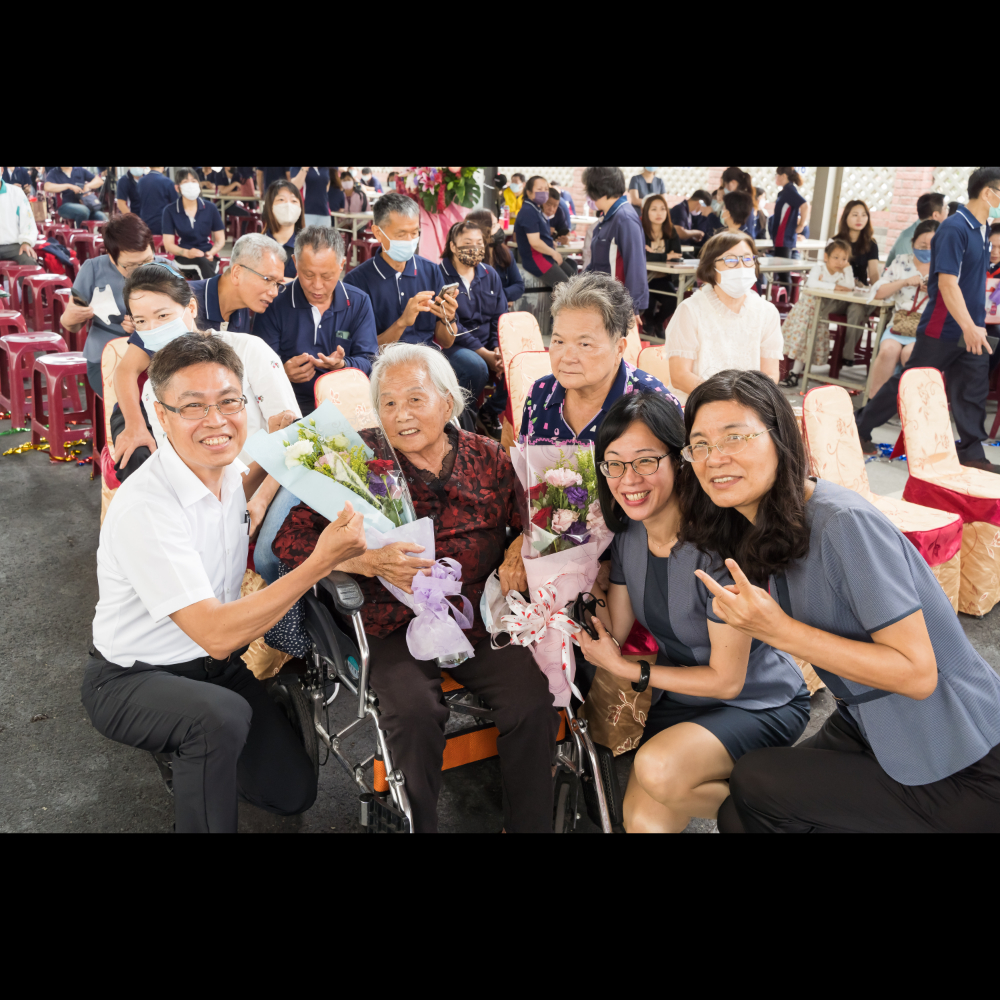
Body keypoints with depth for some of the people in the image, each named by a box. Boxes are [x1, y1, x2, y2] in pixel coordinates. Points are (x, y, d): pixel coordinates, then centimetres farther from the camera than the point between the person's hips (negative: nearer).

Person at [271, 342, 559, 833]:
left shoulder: (490, 459, 5)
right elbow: (289, 538, -6)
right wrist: (369, 561, -19)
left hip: (479, 619, 2)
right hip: (396, 626, -1)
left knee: (533, 701, -20)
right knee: (415, 711, -28)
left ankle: (529, 825, 5)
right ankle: (416, 824, 1)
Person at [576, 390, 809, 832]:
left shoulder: (716, 545, -28)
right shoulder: (628, 536, -6)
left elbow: (726, 680, -20)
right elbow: (613, 632, -3)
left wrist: (628, 670, -15)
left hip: (763, 703, -6)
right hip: (682, 698, 6)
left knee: (658, 767, -30)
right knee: (644, 819, -8)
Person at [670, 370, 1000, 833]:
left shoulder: (844, 523, -26)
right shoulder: (755, 530, 0)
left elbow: (917, 674, -26)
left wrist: (779, 630, -30)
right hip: (867, 728, 7)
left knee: (753, 784, -11)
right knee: (736, 814, 2)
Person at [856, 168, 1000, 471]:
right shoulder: (953, 228, -17)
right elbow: (947, 282, -23)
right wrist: (969, 327, -27)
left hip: (971, 330, 8)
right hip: (944, 328, -8)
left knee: (973, 391, 5)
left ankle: (972, 455, 10)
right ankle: (860, 428, 16)